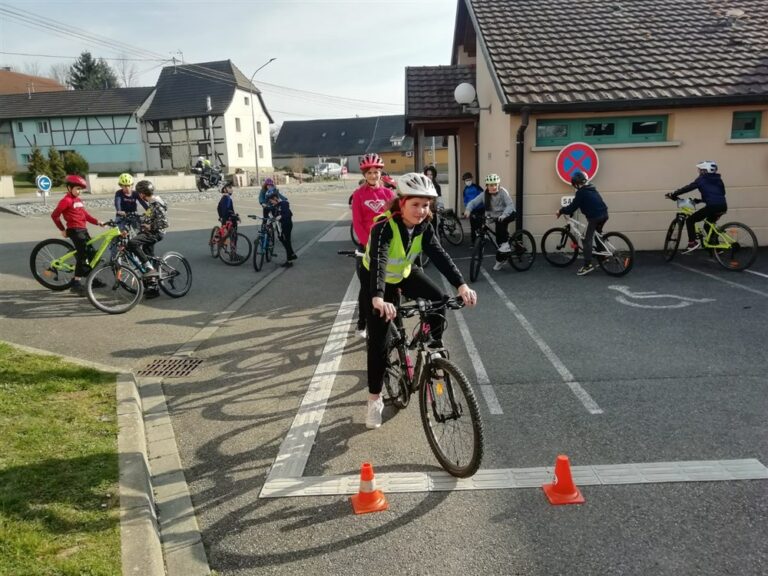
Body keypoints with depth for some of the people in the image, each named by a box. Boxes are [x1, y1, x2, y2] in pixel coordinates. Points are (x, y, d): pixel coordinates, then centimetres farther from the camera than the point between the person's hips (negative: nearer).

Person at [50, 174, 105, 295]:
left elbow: (85, 214, 15)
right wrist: (62, 229, -4)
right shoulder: (66, 200, -9)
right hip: (74, 230, -9)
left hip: (83, 229, 9)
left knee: (91, 254, 10)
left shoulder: (78, 200, 16)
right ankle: (76, 283, -7)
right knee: (82, 256, -12)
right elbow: (54, 215, -8)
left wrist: (97, 222, 3)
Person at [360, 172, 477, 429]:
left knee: (438, 299, -22)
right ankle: (374, 398, 9)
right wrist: (378, 298, -66)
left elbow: (439, 255, -30)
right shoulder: (384, 226, -35)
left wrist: (461, 285, -45)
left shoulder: (424, 226, -19)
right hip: (377, 280, -4)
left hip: (405, 273, 4)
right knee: (378, 340, -6)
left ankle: (434, 346, 4)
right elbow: (378, 261, -49)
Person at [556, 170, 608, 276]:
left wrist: (560, 211, 6)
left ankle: (587, 265, -9)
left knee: (587, 240, -4)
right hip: (604, 214, 9)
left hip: (594, 217, -9)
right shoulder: (591, 188, 19)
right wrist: (565, 209, 28)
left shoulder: (581, 192, -8)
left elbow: (573, 207, -8)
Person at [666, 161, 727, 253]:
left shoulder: (702, 179, 4)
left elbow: (688, 187, -3)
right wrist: (700, 200, 34)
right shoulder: (718, 179, 24)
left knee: (690, 220, 2)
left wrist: (674, 194, 1)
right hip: (723, 206, 8)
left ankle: (693, 243, -11)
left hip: (712, 206, -8)